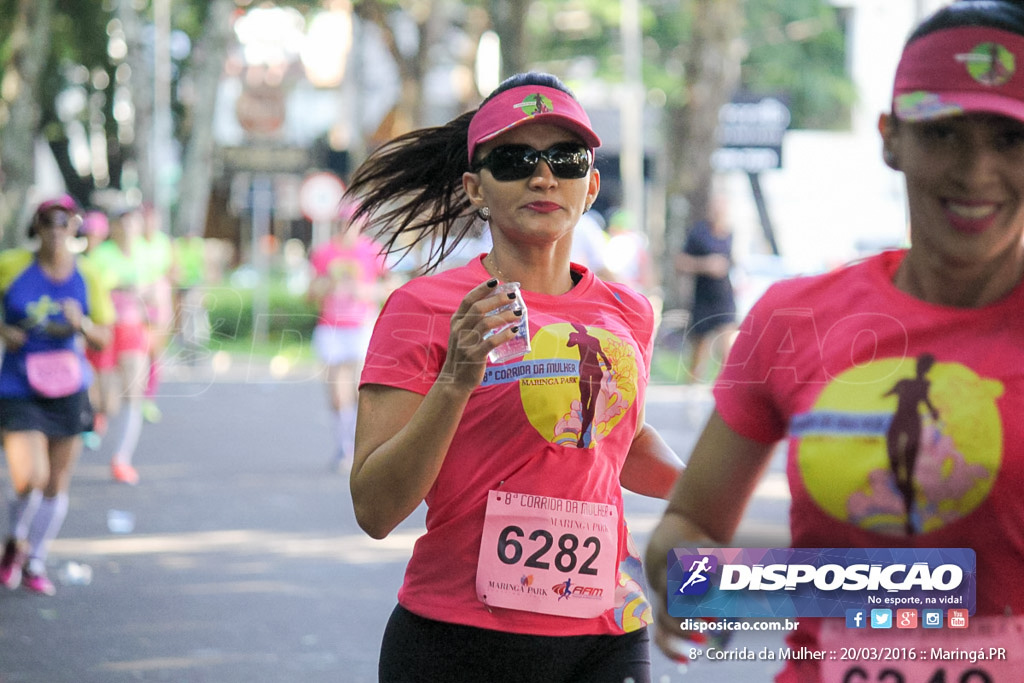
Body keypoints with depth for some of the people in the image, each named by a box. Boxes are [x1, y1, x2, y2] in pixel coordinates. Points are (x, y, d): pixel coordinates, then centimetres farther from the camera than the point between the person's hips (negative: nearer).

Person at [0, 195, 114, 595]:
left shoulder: (88, 278, -2)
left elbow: (104, 339, 1)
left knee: (57, 484, 8)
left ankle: (35, 564, 27)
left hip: (67, 389, 3)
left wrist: (81, 324, -19)